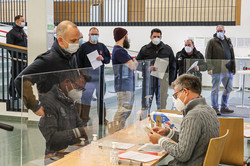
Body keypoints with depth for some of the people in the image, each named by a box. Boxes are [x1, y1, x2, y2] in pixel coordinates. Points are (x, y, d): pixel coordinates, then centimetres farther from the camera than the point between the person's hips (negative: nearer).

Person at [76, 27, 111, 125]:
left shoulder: (102, 46, 13)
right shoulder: (84, 47, 3)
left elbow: (108, 59, 15)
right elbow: (79, 62, 1)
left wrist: (103, 58, -8)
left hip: (100, 76, 3)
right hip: (88, 76, -3)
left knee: (101, 97, 8)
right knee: (86, 97, -4)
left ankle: (103, 118, 17)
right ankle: (84, 118, 5)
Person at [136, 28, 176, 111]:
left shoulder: (167, 49, 11)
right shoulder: (144, 49, 7)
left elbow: (172, 65, 13)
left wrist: (170, 79, 4)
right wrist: (148, 68, -10)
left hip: (162, 78, 1)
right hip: (148, 78, -1)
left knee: (162, 102, 5)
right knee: (146, 102, -1)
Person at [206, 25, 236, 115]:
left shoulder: (228, 41, 16)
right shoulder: (212, 42, -1)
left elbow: (232, 56, 18)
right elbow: (208, 56, -7)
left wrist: (233, 68, 12)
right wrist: (209, 68, -15)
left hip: (228, 70, 6)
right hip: (217, 70, -6)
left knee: (229, 88, 11)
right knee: (215, 89, -2)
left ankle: (224, 107, 25)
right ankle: (215, 108, 7)